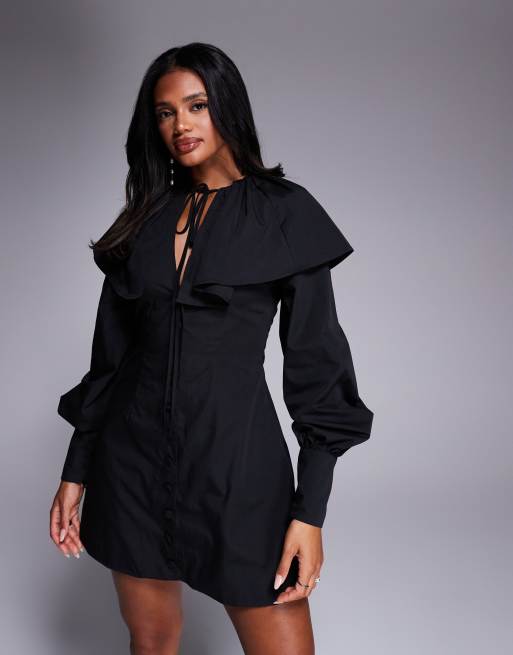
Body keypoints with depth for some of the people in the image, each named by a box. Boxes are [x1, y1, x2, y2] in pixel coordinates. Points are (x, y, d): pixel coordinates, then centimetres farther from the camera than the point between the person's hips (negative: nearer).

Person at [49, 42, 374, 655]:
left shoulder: (286, 213, -4)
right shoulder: (144, 220, 8)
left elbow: (316, 364, -6)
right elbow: (111, 353, 11)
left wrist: (310, 511, -11)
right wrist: (76, 473, 9)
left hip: (238, 460, -3)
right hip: (135, 456, 4)